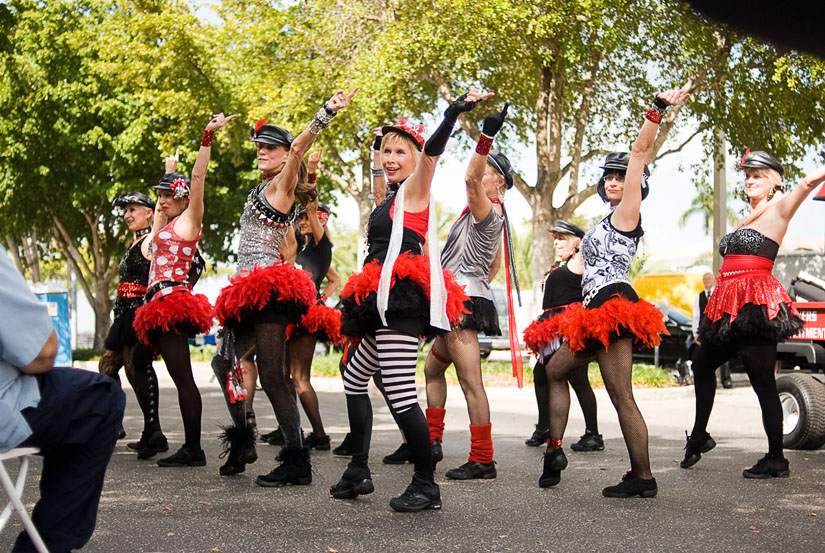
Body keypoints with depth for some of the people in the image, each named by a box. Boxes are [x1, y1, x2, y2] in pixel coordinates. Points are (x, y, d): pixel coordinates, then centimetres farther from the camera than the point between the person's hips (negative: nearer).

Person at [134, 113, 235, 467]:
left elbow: (198, 178, -8)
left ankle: (194, 450, -16)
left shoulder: (189, 221, 0)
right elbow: (163, 203, 41)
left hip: (171, 299, -9)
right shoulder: (167, 224, 22)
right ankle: (190, 448, 5)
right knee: (180, 378, 5)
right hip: (163, 304, 9)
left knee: (182, 377, -13)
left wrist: (208, 137, -13)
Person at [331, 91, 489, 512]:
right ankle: (358, 471, 25)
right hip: (390, 303, 10)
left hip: (404, 298, -10)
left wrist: (452, 114, -34)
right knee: (354, 377, 20)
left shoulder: (415, 189, -3)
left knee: (399, 390, -16)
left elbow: (432, 153, -21)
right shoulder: (391, 200, 23)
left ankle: (426, 485, -12)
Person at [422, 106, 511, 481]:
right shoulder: (493, 217, 19)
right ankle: (433, 442, 26)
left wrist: (486, 137, -40)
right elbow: (496, 265, 28)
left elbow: (470, 178, -31)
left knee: (470, 382, -11)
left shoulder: (486, 211, -11)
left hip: (464, 302, -11)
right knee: (432, 368, 22)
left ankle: (482, 460, -11)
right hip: (466, 301, 11)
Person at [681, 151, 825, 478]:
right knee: (702, 365, 18)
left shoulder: (778, 211, -2)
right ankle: (698, 438, 32)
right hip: (729, 305, 9)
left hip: (756, 304, -9)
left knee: (761, 380, -8)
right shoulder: (748, 218, 21)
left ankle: (776, 460, -2)